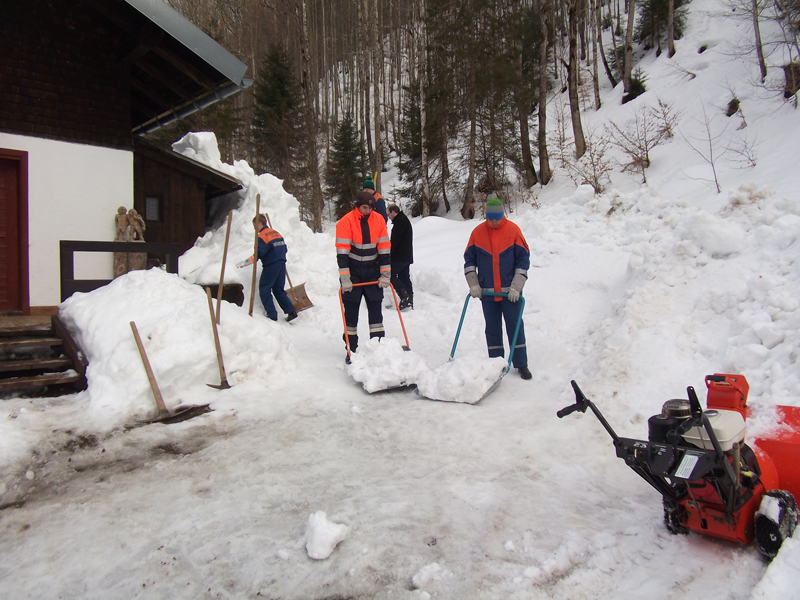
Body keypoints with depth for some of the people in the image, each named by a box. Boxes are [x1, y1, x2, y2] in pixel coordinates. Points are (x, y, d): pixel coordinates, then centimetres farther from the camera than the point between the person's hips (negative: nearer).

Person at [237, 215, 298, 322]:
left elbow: (258, 254, -19)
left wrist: (244, 263, -15)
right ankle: (291, 312, 10)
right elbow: (284, 248, 17)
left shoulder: (262, 236, -10)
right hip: (281, 265, 8)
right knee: (279, 290, 16)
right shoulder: (276, 233, 15)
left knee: (264, 290, 1)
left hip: (270, 266, -8)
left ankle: (272, 316, -3)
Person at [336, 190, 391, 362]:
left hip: (372, 273, 3)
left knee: (375, 309, 6)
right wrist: (345, 277, -20)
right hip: (353, 274, -2)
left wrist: (385, 273, -5)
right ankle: (351, 350, 14)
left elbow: (384, 248, -1)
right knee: (351, 311, 5)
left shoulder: (378, 220, -3)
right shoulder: (346, 221, -13)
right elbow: (342, 251, -16)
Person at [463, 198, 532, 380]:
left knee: (515, 327, 2)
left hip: (510, 291, -2)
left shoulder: (513, 230, -4)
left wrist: (516, 287, -8)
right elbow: (469, 259, 7)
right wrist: (473, 284, -2)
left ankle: (521, 364, 12)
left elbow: (523, 259, -2)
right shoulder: (477, 232, 1)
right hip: (487, 291, 2)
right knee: (492, 329, 8)